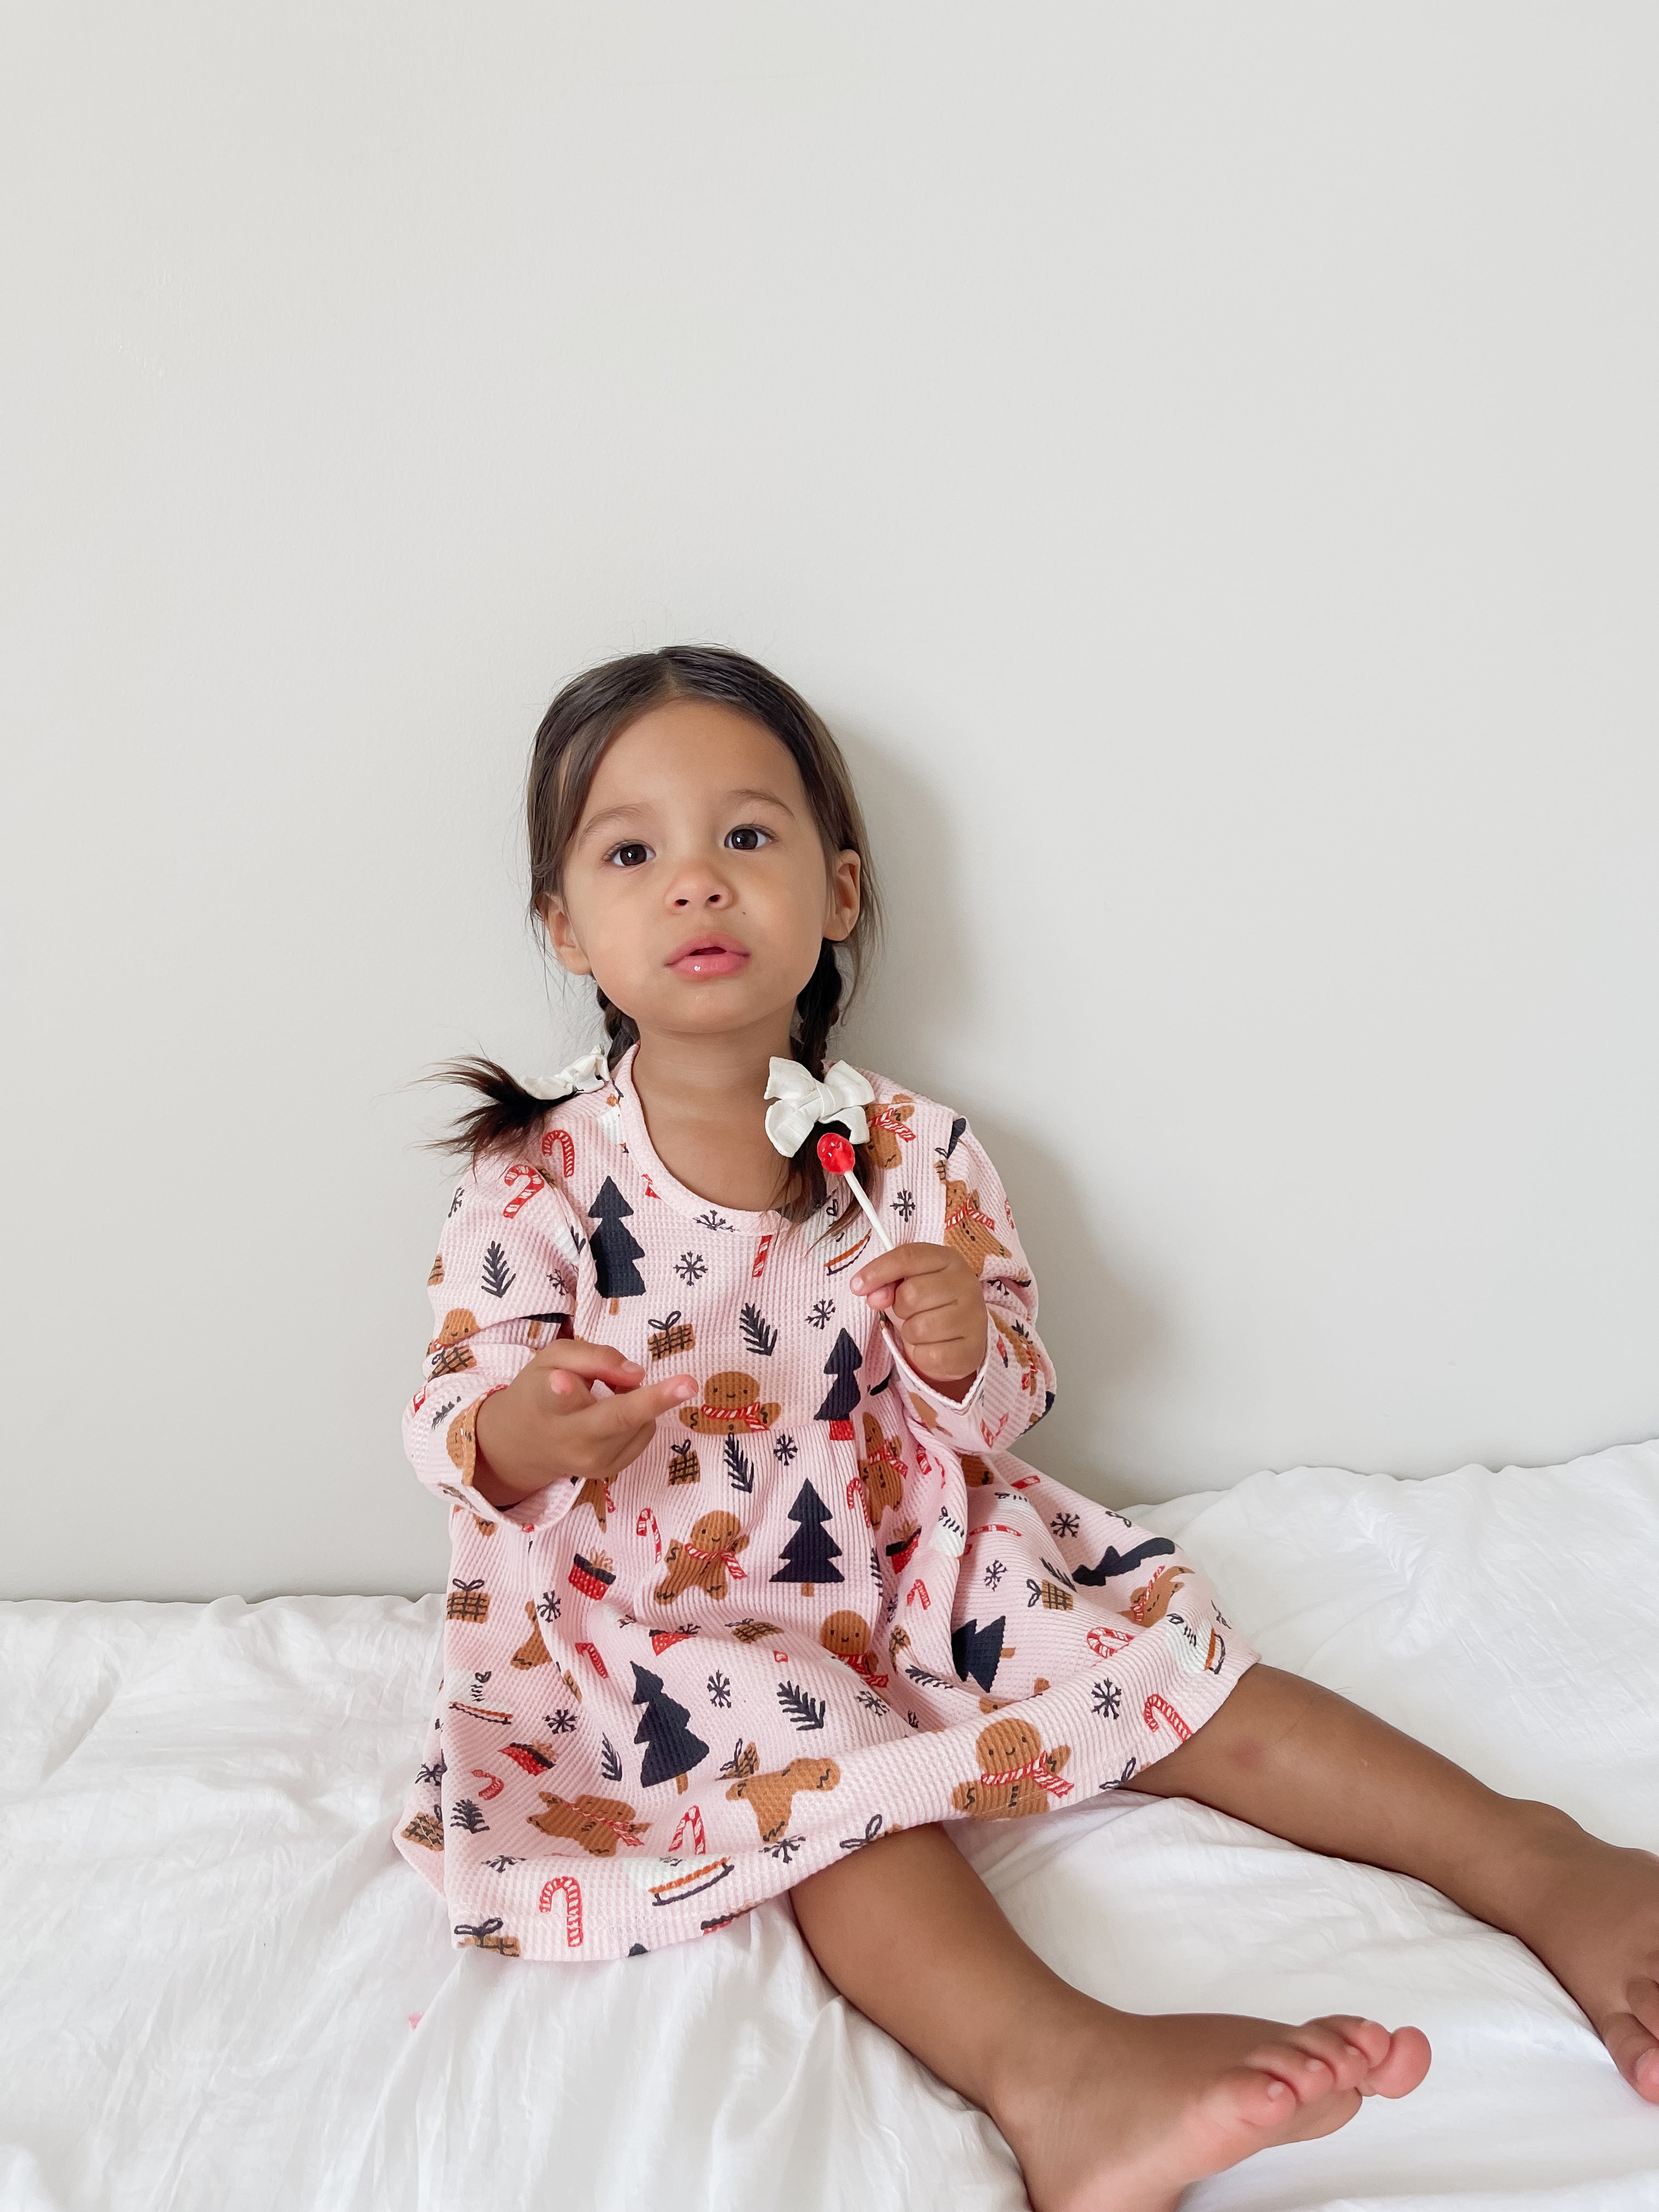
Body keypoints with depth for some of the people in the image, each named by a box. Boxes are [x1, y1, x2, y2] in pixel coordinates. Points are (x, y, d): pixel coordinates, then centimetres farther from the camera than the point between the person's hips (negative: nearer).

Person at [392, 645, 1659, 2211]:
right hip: (678, 1622, -3)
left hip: (914, 1553, 3)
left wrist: (968, 1358, -22)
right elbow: (450, 1427, -10)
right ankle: (1056, 2066, -48)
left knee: (1166, 1663, -12)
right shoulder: (537, 1181, -8)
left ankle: (1533, 1862, -6)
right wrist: (529, 1428, -35)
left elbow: (1011, 1407, 4)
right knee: (825, 1762, -32)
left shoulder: (911, 1154, -2)